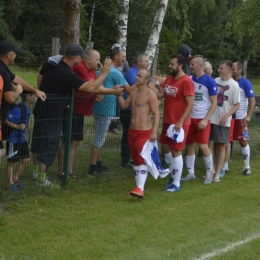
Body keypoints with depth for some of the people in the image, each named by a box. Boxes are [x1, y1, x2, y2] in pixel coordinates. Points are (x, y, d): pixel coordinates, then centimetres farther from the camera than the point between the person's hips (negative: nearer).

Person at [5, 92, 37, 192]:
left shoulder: (27, 109, 4)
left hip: (21, 139, 9)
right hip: (13, 139, -9)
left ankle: (15, 179, 27)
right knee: (11, 161, 4)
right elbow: (6, 121, -22)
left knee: (26, 159, 11)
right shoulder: (18, 109, -23)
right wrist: (17, 126, -28)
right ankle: (10, 183, 17)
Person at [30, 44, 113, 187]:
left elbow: (40, 76, 19)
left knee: (38, 140, 18)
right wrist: (104, 73, -17)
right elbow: (90, 88, -26)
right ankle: (41, 179, 0)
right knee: (49, 144, -2)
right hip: (53, 113, -9)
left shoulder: (51, 63, 1)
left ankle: (36, 171, 30)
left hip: (41, 108, 9)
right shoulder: (67, 74, -24)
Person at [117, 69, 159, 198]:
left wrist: (154, 132, -21)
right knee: (135, 160, 12)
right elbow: (124, 106, 16)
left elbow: (156, 114, -15)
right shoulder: (134, 92, 11)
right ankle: (138, 186, 19)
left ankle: (140, 188, -22)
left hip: (144, 132, -8)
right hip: (132, 131, 8)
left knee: (142, 159, -15)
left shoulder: (150, 95, -13)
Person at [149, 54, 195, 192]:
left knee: (176, 152, -2)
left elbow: (190, 104, -21)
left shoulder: (186, 81, -18)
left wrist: (180, 122, -24)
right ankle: (174, 175, 32)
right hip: (167, 121, 9)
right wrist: (149, 84, -8)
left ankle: (176, 183, 8)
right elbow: (160, 94, 5)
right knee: (165, 148, 16)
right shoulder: (169, 78, 9)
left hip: (179, 123, -8)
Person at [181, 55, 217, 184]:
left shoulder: (209, 81, -8)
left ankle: (209, 172, 12)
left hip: (202, 119, -4)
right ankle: (190, 173, 18)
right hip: (189, 118, 4)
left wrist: (205, 120, -14)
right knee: (189, 145, 7)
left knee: (203, 146, -7)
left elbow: (214, 103, -6)